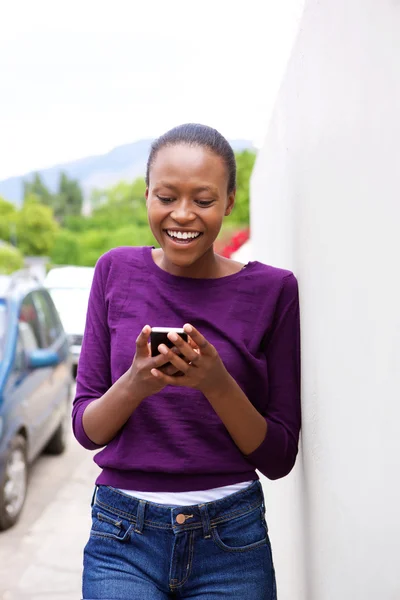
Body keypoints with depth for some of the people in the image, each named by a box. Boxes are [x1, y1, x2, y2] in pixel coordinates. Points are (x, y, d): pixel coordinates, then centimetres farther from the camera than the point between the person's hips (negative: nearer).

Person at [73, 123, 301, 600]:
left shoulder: (273, 290, -5)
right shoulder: (117, 271, 0)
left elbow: (279, 458, -4)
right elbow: (87, 430, 1)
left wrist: (218, 385, -20)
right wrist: (136, 385, -19)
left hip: (232, 541, 0)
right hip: (123, 540, 1)